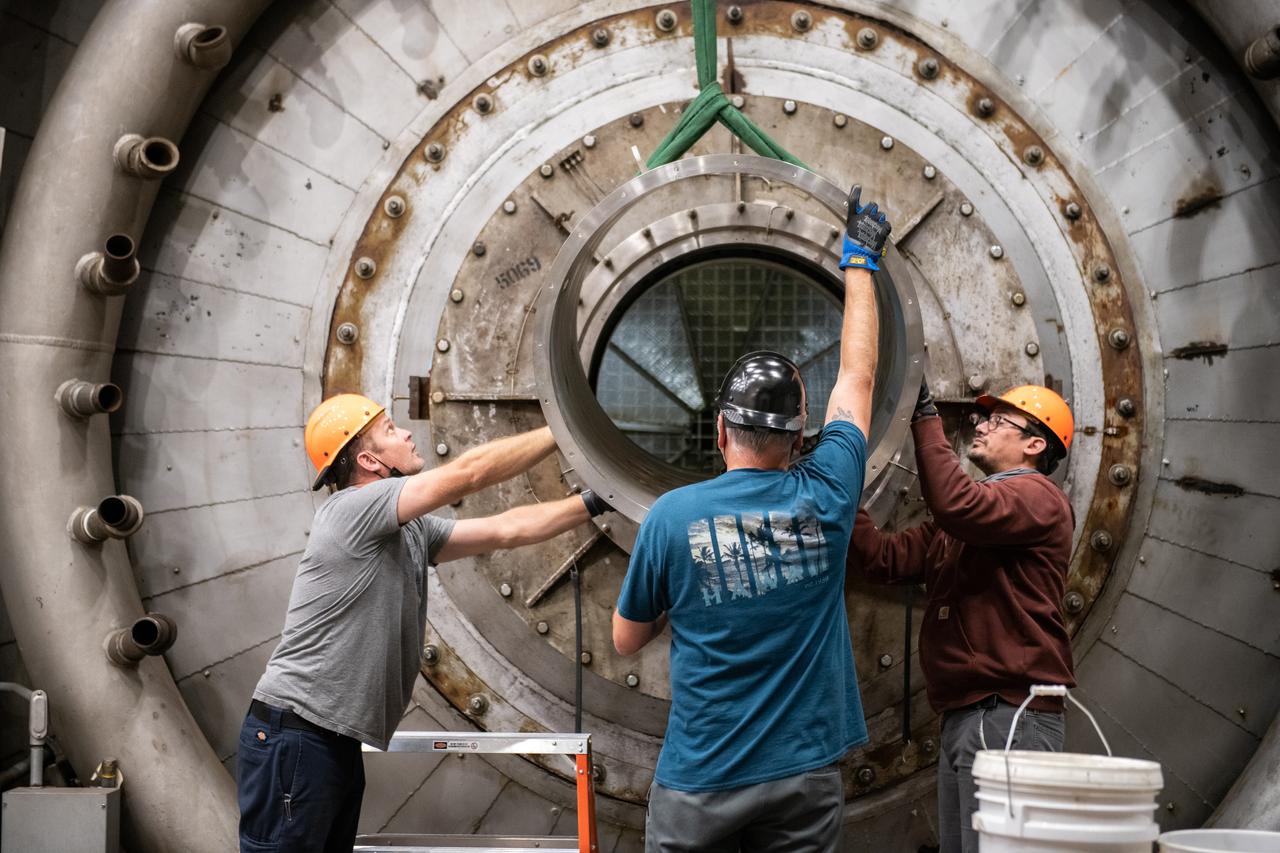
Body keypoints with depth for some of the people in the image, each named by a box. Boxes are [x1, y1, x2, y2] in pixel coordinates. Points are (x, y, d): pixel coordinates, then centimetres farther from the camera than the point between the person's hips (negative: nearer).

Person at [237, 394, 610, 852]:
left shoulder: (412, 531, 12)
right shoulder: (351, 509, -14)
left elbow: (505, 530, 13)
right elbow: (470, 472, -17)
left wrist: (593, 503, 10)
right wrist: (565, 432, -9)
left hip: (337, 741, 10)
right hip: (294, 738, -10)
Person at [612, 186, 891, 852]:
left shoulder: (672, 515, -8)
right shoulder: (825, 499, -5)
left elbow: (625, 641, 5)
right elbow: (858, 375, 11)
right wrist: (861, 262, 23)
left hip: (699, 778, -1)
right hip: (805, 777, 1)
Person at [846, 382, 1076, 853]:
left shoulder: (1036, 495, -4)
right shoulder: (954, 528, 22)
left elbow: (957, 505, -24)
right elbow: (881, 559, 13)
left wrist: (925, 418, -16)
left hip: (1010, 719, -9)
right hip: (963, 718, 9)